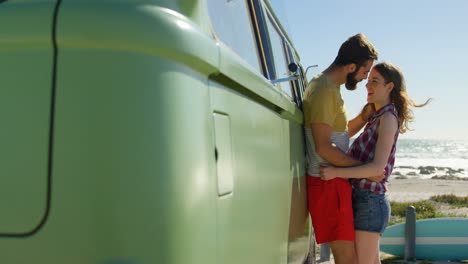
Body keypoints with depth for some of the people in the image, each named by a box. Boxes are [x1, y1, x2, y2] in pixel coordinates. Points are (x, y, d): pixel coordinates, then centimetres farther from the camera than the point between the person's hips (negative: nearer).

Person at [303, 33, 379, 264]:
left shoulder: (330, 88, 16)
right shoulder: (324, 90, -17)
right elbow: (323, 147, -23)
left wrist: (366, 114, 8)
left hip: (334, 181, 10)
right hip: (327, 183, -10)